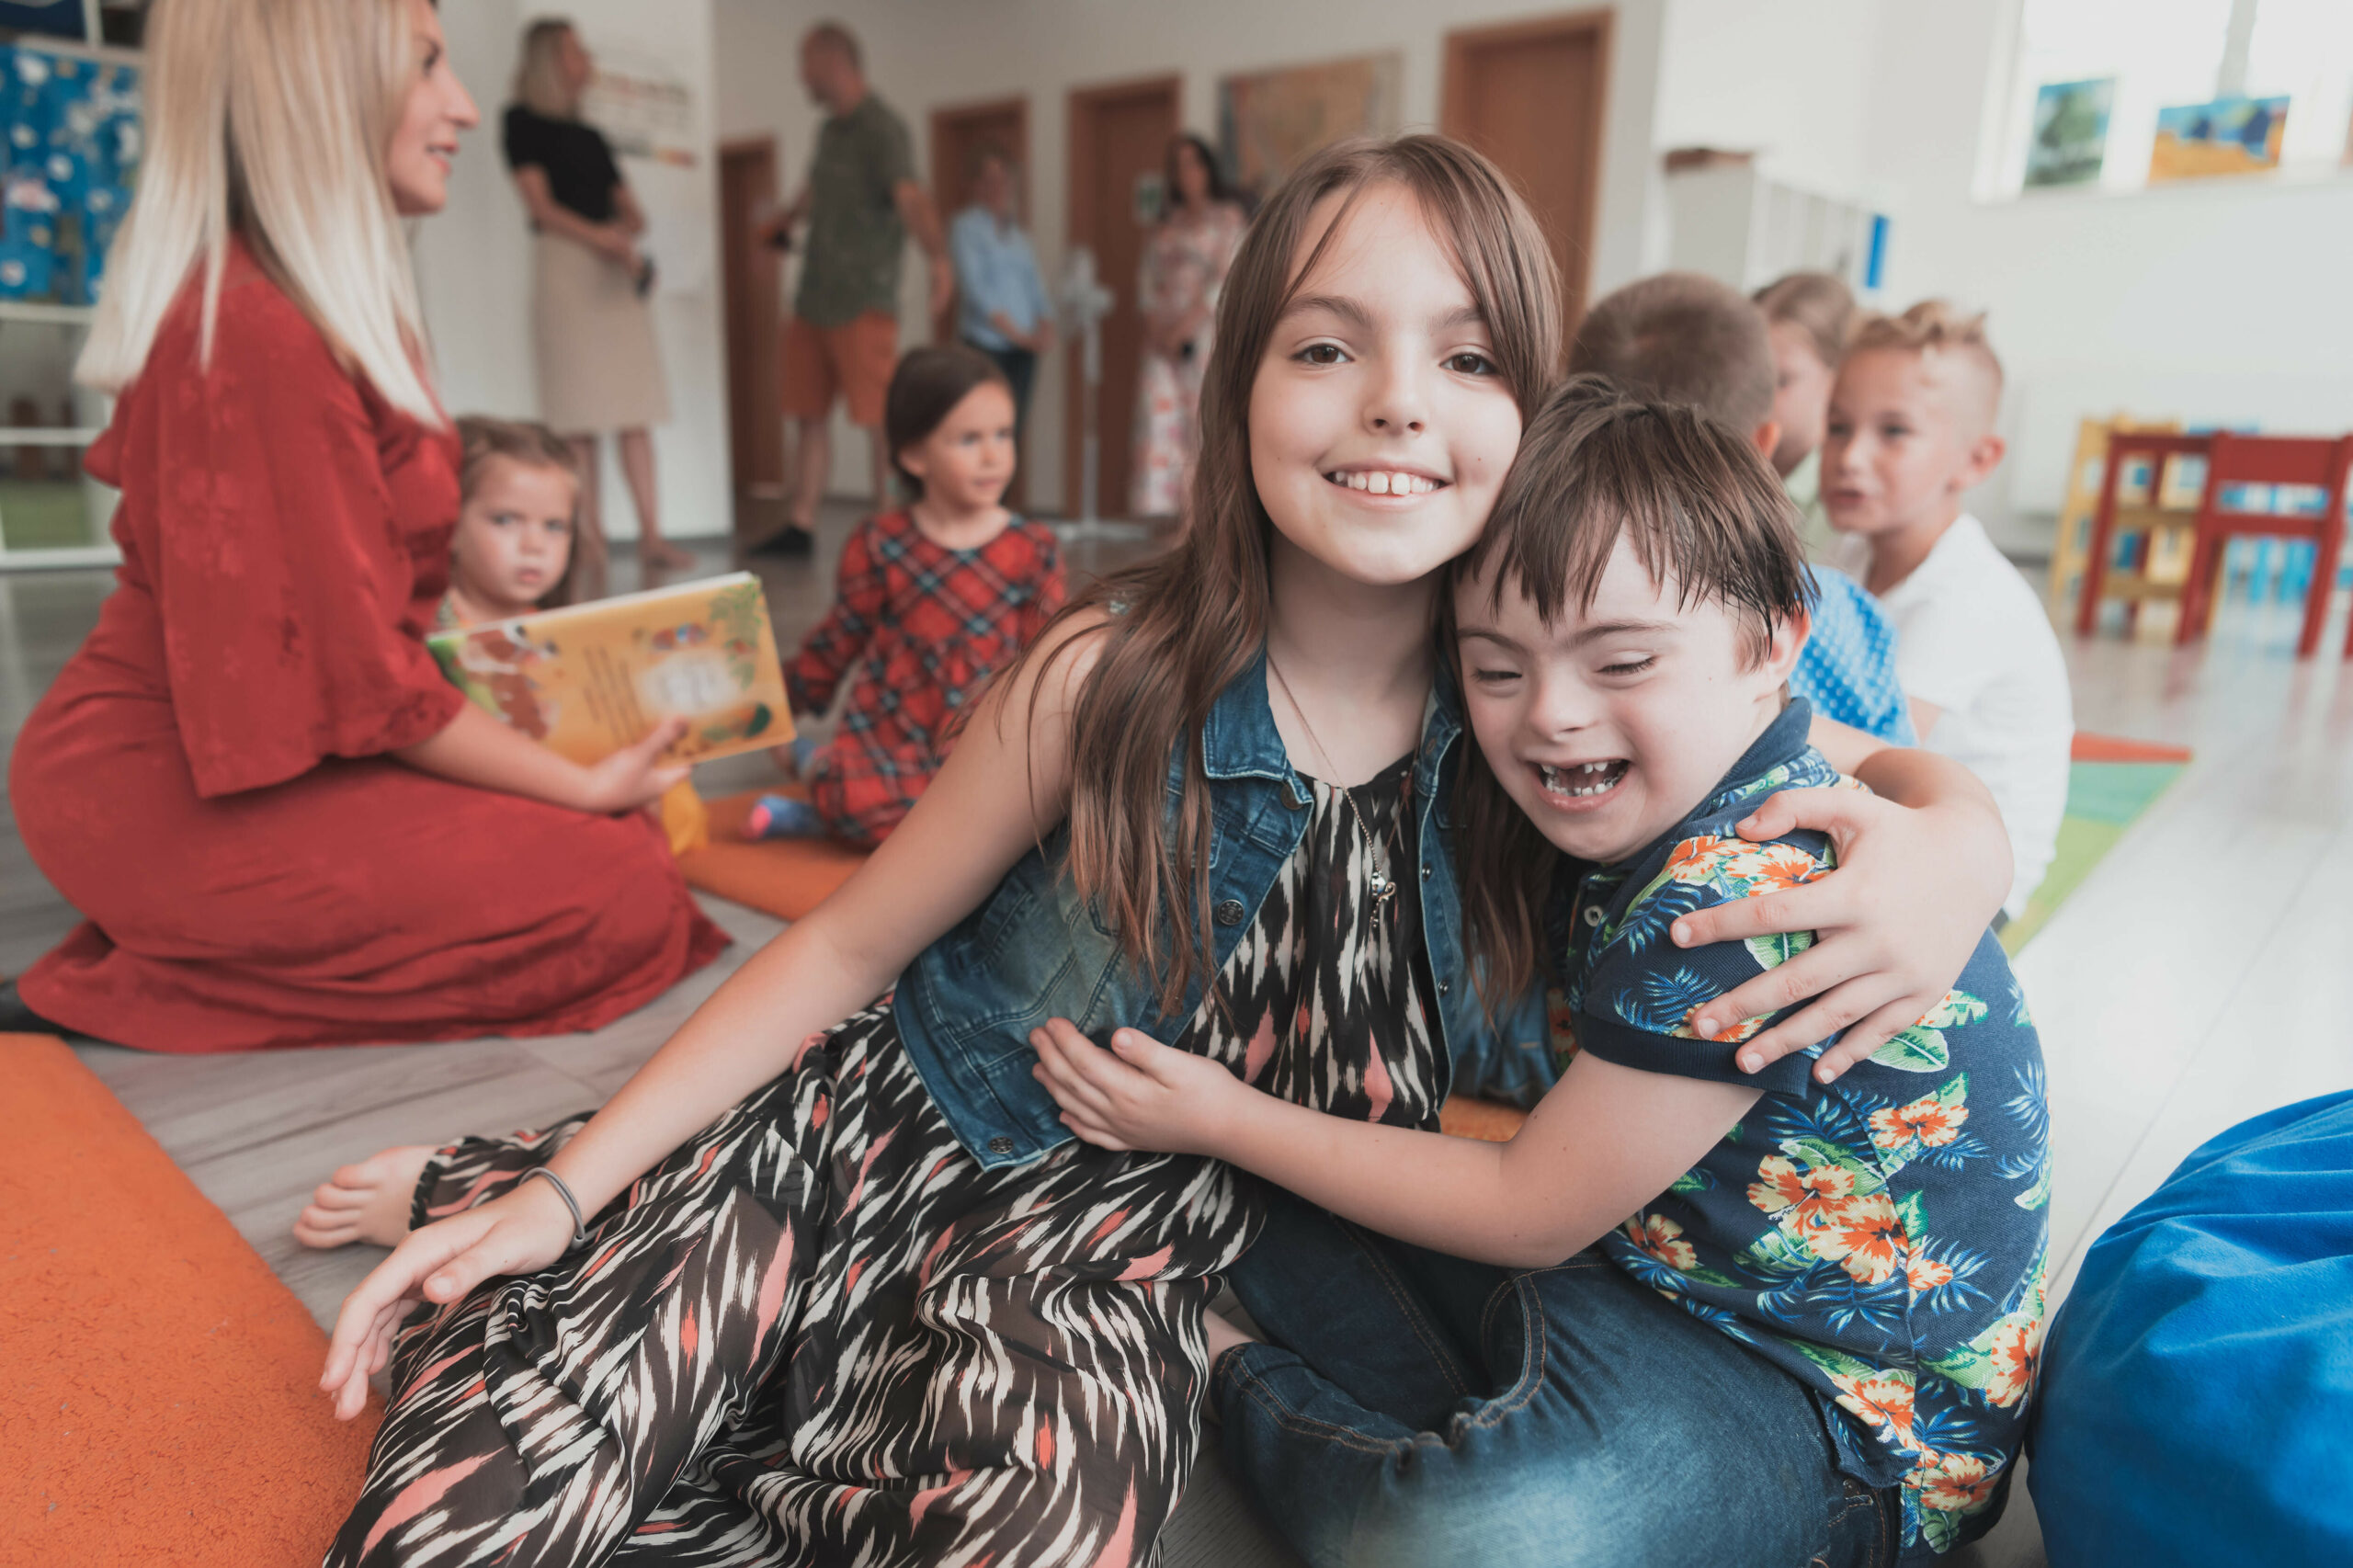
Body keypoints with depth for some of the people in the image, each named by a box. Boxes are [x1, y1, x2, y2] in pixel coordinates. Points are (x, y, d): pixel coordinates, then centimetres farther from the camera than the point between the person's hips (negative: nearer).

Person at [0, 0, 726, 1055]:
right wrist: (584, 785, -13)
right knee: (624, 894, -13)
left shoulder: (337, 306, 9)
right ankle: (146, 991, -6)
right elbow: (357, 676, -21)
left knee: (619, 830, 3)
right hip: (173, 799, -9)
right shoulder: (253, 335, -22)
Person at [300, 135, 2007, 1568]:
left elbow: (1893, 764, 3)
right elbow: (847, 944, -6)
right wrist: (561, 1189, -8)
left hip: (1119, 1241, 2)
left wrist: (1947, 846, -22)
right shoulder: (1114, 671, -15)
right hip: (873, 1125, -1)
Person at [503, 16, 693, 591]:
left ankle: (651, 535, -4)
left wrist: (624, 232, -5)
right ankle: (590, 541, -9)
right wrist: (605, 240, -14)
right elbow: (542, 205, -5)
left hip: (616, 270, 6)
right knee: (579, 414, -9)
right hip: (563, 264, -6)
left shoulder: (590, 135, 23)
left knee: (636, 409, -2)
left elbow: (632, 213, 18)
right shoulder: (524, 121, 5)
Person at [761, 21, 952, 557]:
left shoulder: (883, 130, -12)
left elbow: (910, 197, -30)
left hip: (863, 304, -9)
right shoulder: (830, 130, 15)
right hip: (814, 301, 9)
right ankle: (800, 528, 16)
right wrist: (785, 221, 52)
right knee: (809, 416, 9)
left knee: (880, 420, -7)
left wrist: (938, 256, -47)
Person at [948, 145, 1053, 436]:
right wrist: (1017, 333, -14)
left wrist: (1045, 326, -5)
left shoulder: (1018, 234, 18)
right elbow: (974, 287, -9)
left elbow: (1034, 286, 16)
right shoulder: (965, 227, 0)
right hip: (985, 346, -5)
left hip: (1024, 349, 6)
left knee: (1013, 430, 3)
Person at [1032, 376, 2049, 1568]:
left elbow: (1530, 1212, -20)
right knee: (1288, 1231, 9)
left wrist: (1224, 1119, -14)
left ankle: (1230, 1375, -8)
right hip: (1646, 1261, 9)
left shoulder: (1748, 898, -29)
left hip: (1856, 1420, -9)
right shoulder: (1638, 822, -1)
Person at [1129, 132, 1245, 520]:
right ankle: (1155, 509, -4)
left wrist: (1186, 325, -13)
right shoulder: (1165, 223, 19)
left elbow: (1227, 277, -6)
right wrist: (1152, 324, -5)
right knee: (1157, 414, -4)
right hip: (1162, 339, 4)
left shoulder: (1227, 218, 4)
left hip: (1205, 332, -4)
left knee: (1206, 414, -8)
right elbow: (1147, 275, 13)